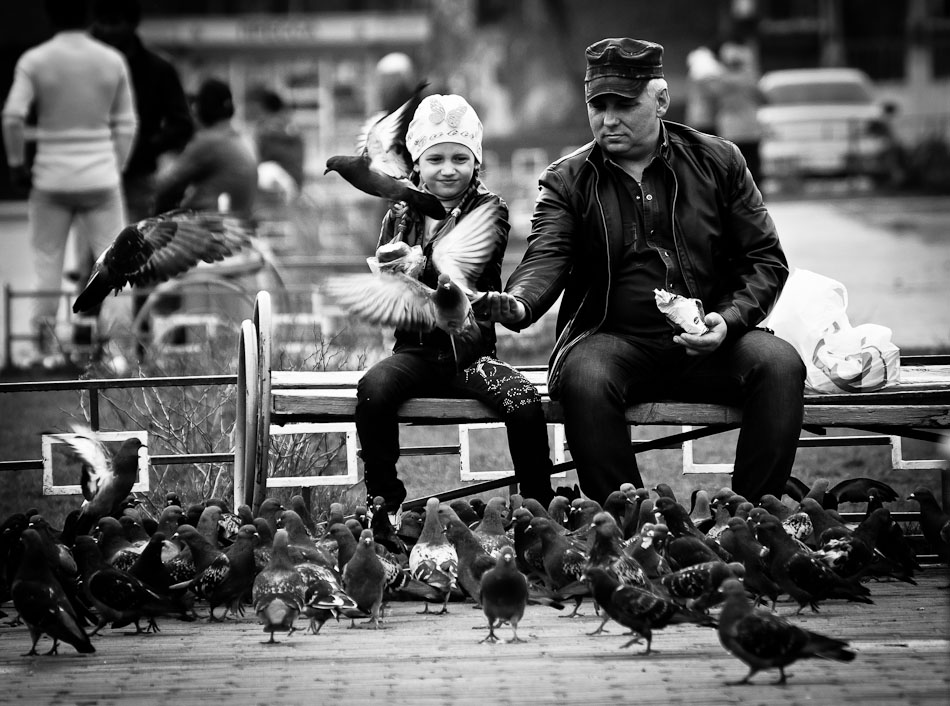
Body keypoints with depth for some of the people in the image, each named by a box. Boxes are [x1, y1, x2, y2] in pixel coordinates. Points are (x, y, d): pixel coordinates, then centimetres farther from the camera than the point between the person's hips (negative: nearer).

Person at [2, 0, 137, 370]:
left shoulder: (34, 61, -6)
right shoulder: (112, 61, 1)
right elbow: (126, 124, 5)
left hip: (51, 177, -1)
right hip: (101, 178, 1)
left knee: (47, 259, 11)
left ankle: (45, 344, 14)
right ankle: (114, 339, -9)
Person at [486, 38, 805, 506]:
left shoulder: (718, 163, 10)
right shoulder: (567, 181, 8)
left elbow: (765, 259, 10)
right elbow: (547, 258, -8)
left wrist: (730, 319, -10)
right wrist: (518, 304, -32)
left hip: (708, 343, 1)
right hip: (611, 339, -1)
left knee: (780, 364, -27)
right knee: (584, 378, -35)